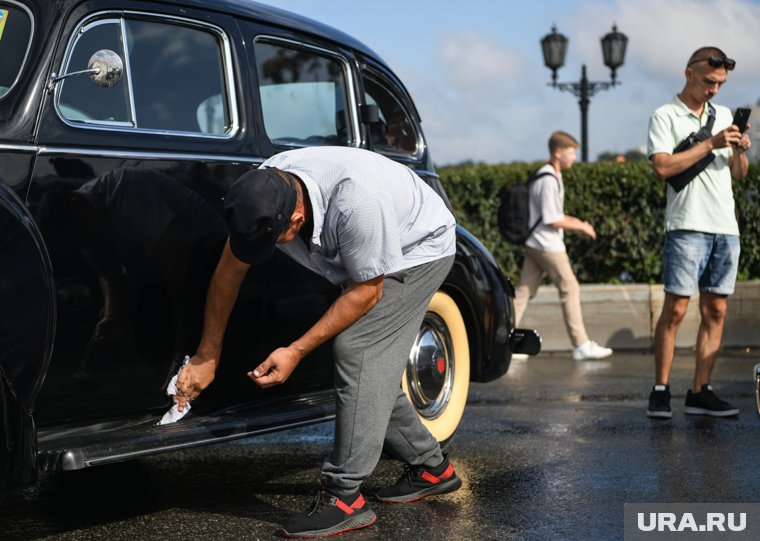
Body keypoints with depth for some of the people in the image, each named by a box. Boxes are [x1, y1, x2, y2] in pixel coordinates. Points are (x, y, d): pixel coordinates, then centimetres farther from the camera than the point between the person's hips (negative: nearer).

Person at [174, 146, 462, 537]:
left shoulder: (358, 200, -42)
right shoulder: (263, 193, -22)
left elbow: (367, 291, -28)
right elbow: (230, 271, -9)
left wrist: (296, 352, -27)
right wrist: (207, 355, -5)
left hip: (420, 246, -7)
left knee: (356, 347, -20)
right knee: (370, 367, 4)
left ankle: (345, 497, -19)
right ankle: (430, 468, 23)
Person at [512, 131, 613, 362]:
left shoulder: (549, 176, 14)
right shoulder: (549, 180, -17)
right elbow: (553, 220, -19)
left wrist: (573, 222, 13)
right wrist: (581, 227, -8)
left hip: (534, 244, 10)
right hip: (548, 246, -10)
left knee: (524, 291, 7)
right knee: (570, 289, -2)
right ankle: (581, 345, 3)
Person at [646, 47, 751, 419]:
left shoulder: (723, 115, 18)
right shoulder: (665, 116, 1)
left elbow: (739, 175, 20)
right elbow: (663, 167, -14)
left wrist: (739, 152, -1)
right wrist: (711, 144, -13)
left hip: (726, 228, 6)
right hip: (687, 226, -6)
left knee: (715, 311, 3)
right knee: (675, 309, -8)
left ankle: (699, 393, 6)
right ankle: (660, 390, -1)